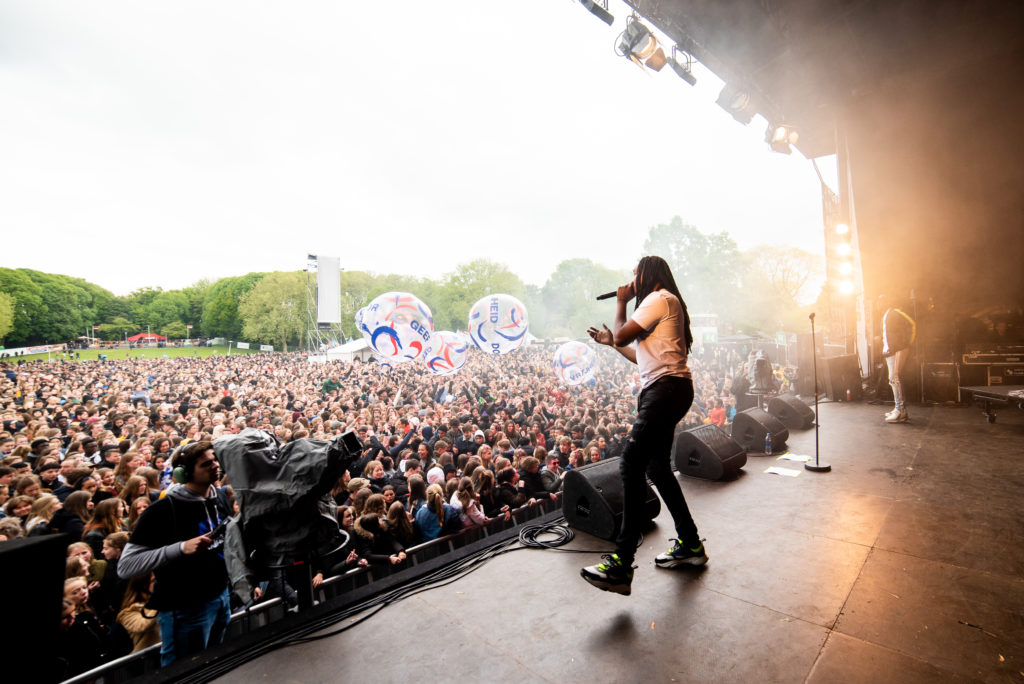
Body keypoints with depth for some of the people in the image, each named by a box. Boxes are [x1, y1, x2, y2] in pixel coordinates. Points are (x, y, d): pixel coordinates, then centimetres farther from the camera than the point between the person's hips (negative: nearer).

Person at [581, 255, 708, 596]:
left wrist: (620, 304, 6)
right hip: (663, 391, 11)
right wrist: (608, 340, 33)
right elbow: (644, 357, 29)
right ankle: (690, 544, 28)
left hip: (666, 388, -11)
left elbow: (622, 335, -10)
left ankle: (621, 566, -20)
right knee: (657, 468, 16)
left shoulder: (660, 299, -5)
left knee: (631, 466, -19)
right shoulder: (663, 304, 27)